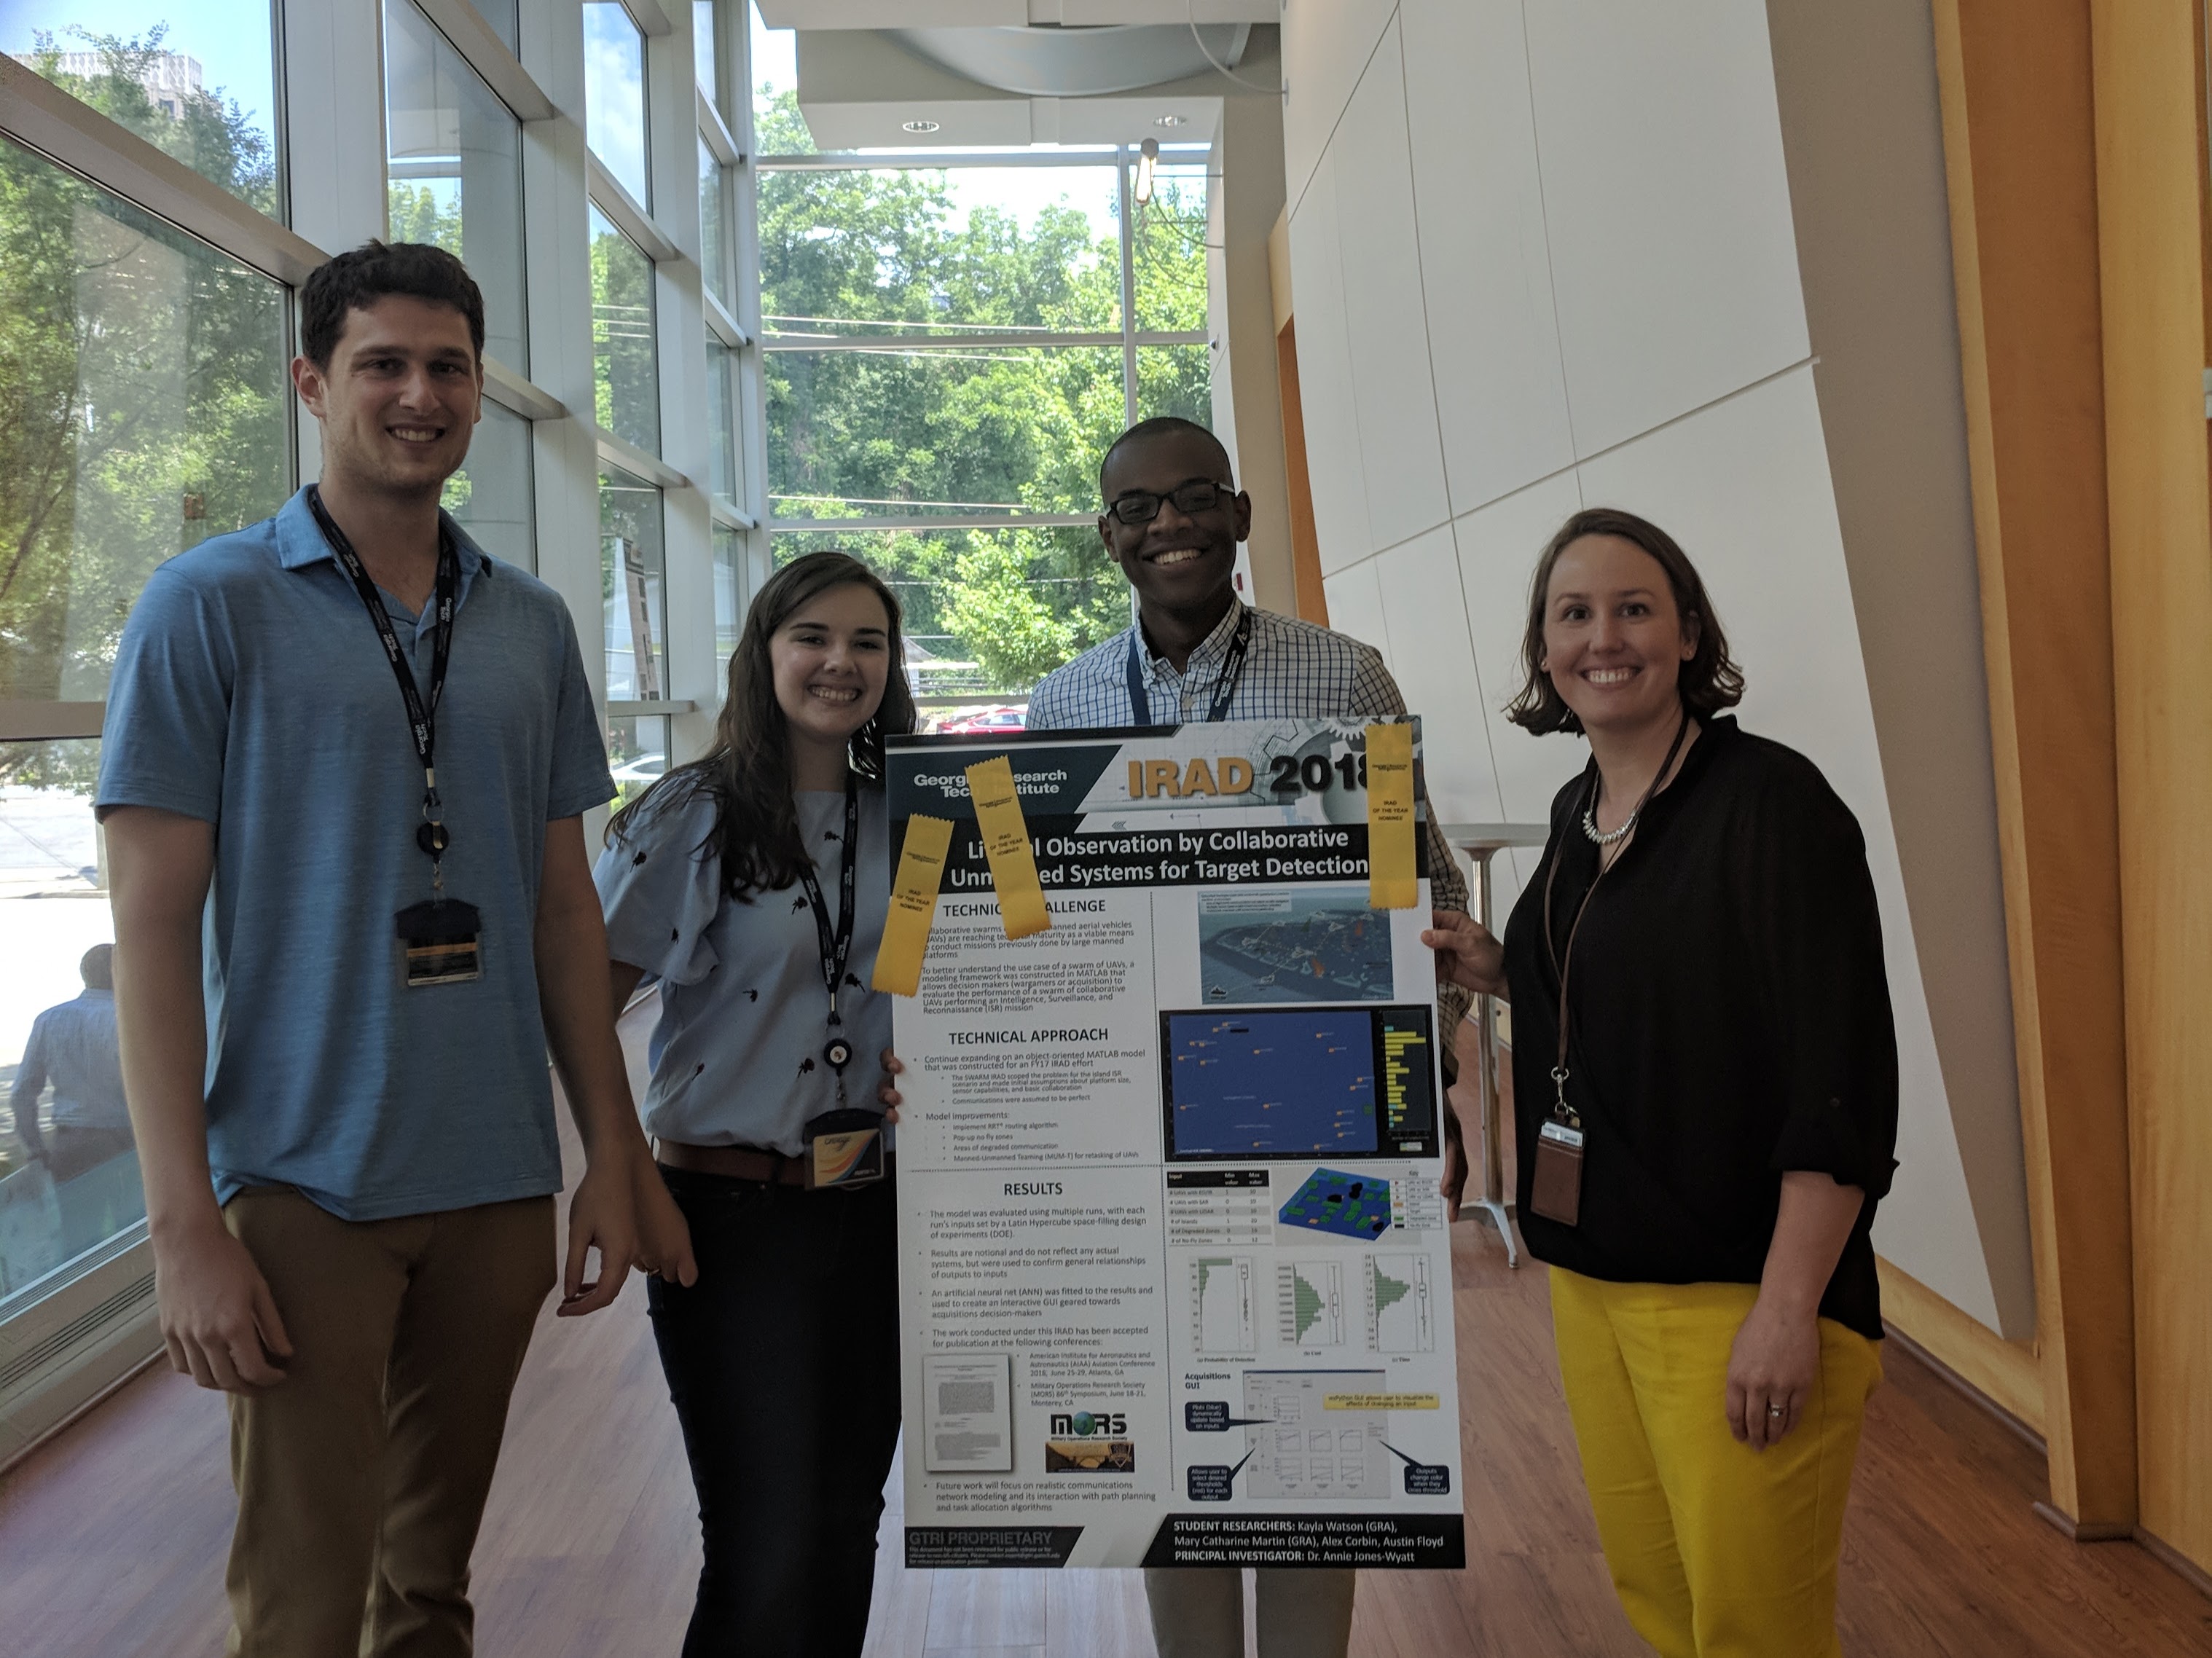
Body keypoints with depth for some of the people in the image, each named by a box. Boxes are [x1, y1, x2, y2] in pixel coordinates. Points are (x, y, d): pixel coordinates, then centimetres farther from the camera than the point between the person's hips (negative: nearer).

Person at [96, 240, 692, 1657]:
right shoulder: (212, 607, -5)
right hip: (304, 1187, -4)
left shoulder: (532, 624, 9)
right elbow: (153, 924, -8)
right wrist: (186, 1224, -13)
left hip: (501, 1182, 4)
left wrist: (615, 1155, 9)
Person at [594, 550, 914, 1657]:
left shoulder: (906, 821, 7)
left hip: (875, 1209, 5)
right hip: (733, 1211, -5)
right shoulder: (688, 817, -7)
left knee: (847, 1523, 15)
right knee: (767, 1553, -2)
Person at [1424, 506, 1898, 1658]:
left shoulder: (1768, 798, -13)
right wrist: (1500, 973, 5)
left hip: (1734, 1288, -7)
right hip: (1590, 1274, 7)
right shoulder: (1576, 813, 10)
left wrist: (1788, 1309, -21)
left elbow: (1839, 1076, -17)